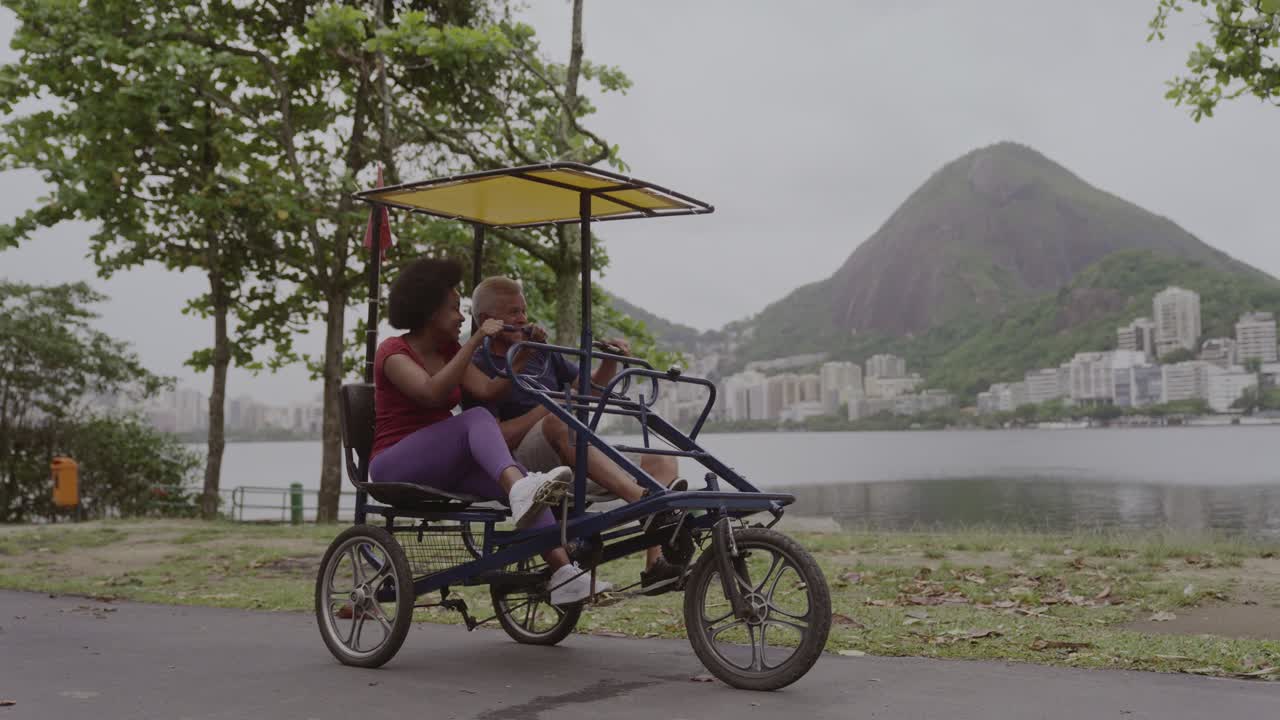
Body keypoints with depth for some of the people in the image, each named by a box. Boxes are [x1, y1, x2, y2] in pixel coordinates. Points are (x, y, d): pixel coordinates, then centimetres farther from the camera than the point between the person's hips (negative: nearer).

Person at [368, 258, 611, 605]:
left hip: (443, 469, 6)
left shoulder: (449, 350, 15)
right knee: (476, 419, -32)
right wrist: (475, 342, -31)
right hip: (397, 467, -6)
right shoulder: (393, 352, -7)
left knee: (519, 481, -23)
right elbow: (432, 393, -27)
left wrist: (524, 357, -11)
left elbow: (487, 389, 0)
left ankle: (563, 575, -34)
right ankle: (520, 489, -56)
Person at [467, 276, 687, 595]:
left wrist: (611, 359, 3)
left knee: (662, 461, -7)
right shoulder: (477, 367, -1)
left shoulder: (540, 351, 21)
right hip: (522, 467, -7)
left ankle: (656, 564, -24)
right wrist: (546, 409, -17)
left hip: (572, 465, 8)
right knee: (559, 422, -39)